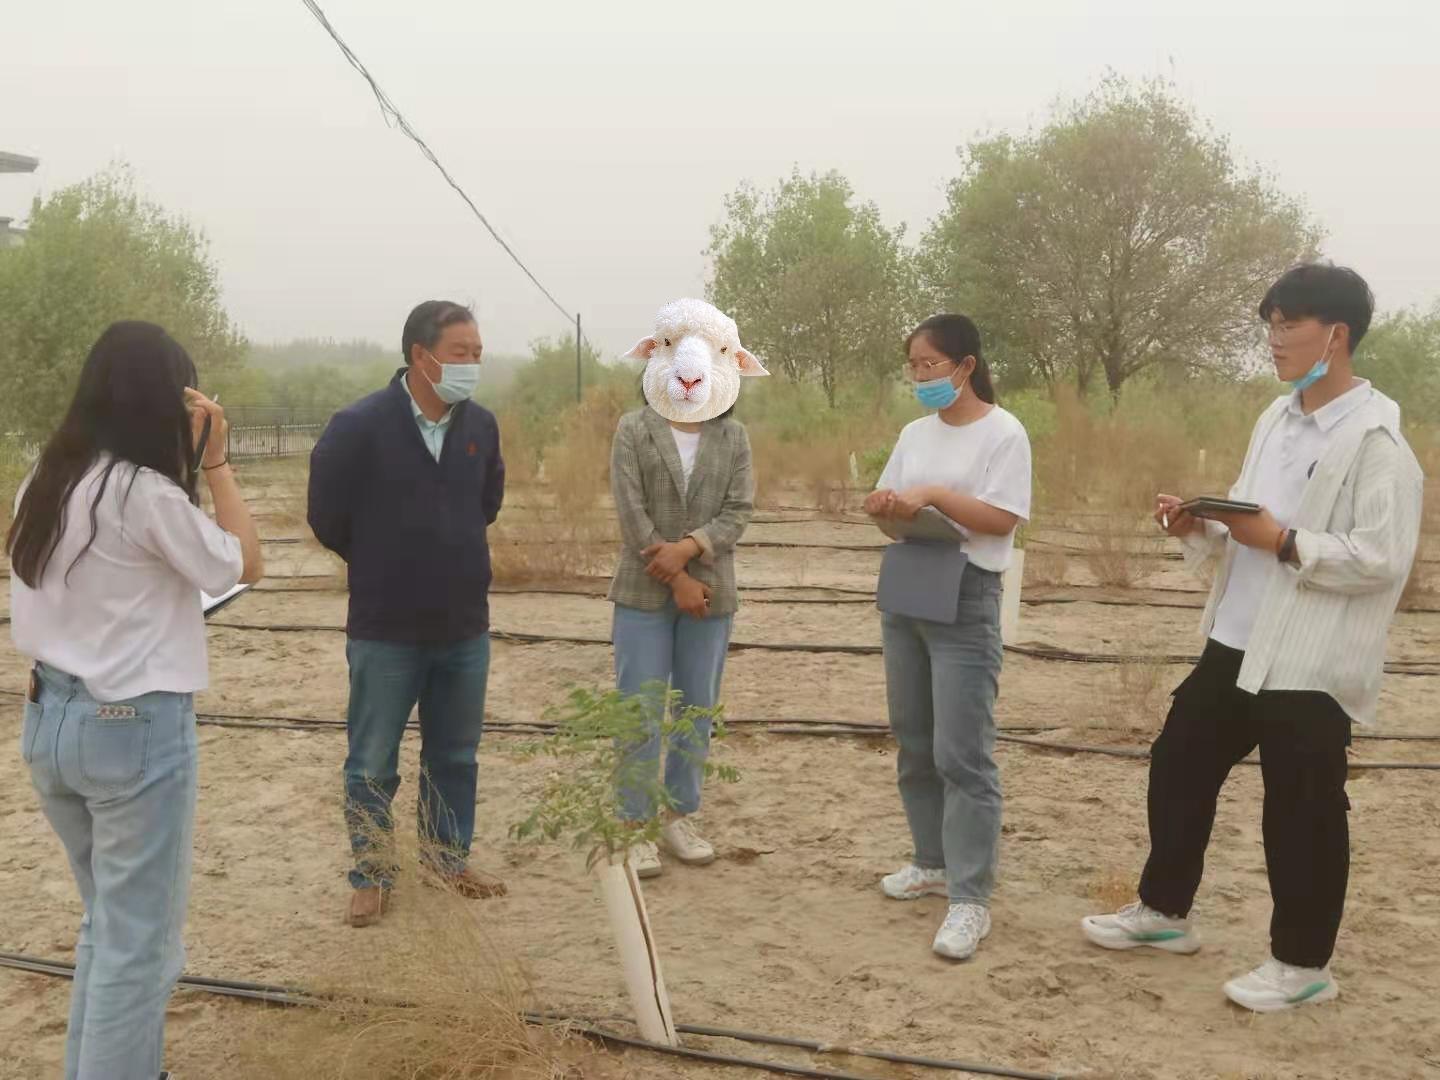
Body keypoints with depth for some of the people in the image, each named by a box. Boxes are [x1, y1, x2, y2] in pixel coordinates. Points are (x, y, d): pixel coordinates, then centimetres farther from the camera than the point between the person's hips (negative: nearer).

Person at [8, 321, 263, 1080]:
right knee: (141, 939, 5)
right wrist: (214, 460, -6)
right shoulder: (145, 492, -20)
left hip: (49, 719, 9)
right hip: (134, 729, -8)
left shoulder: (46, 481, 5)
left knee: (108, 921, 23)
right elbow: (246, 565, -7)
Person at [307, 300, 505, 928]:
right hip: (384, 632, -4)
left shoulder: (481, 426, -1)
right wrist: (384, 569, 7)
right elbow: (329, 518, -4)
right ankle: (371, 877, 24)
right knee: (372, 765, 8)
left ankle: (448, 860, 35)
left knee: (455, 757, 17)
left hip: (465, 629, 4)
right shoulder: (358, 426, -15)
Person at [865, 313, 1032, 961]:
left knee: (961, 754, -9)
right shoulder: (915, 434, 12)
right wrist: (883, 507, -8)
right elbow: (891, 504, 15)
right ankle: (934, 863, 29)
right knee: (914, 744, 14)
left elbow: (1002, 519, -14)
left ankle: (970, 900, -4)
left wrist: (933, 496, -20)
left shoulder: (1004, 433, -8)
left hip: (965, 598, -7)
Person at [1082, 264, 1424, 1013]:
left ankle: (1302, 965, 22)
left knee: (1302, 812, 4)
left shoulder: (1376, 439, -15)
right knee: (1179, 765, 17)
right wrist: (1198, 528, -2)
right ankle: (1163, 910, 36)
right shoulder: (1277, 419, 10)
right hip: (1237, 643, 9)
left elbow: (1382, 559, -20)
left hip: (1313, 662, -8)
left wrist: (1283, 543, -20)